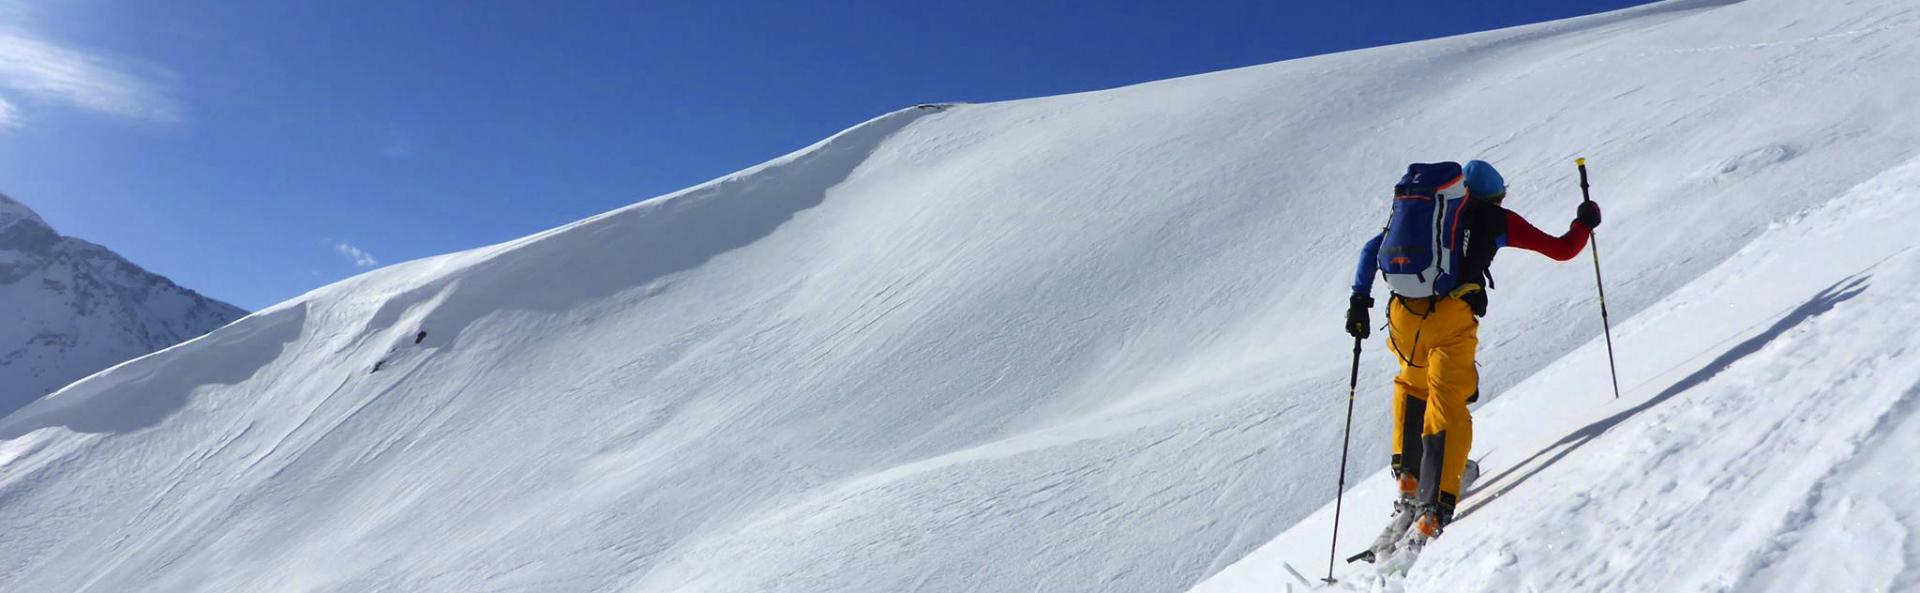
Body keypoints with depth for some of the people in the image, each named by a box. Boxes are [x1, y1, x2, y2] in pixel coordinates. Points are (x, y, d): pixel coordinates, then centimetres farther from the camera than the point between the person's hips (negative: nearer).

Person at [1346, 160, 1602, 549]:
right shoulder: (1497, 219, 18)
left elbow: (1373, 249, 18)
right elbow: (1562, 250, 24)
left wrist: (1360, 300, 17)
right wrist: (1584, 223, 43)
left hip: (1403, 314, 4)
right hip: (1451, 316, -3)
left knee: (1412, 386, 27)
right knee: (1448, 409, -4)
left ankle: (1409, 480, 21)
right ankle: (1432, 510, -17)